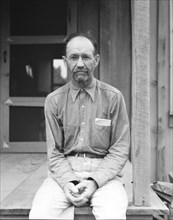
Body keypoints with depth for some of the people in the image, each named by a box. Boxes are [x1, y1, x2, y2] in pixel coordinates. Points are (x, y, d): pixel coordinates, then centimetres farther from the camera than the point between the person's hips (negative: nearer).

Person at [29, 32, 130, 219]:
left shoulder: (113, 97, 0)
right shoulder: (54, 100, 4)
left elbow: (119, 151, 0)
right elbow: (54, 153, 4)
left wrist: (94, 181, -14)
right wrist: (68, 182, -14)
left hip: (103, 172, 0)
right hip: (65, 172, 1)